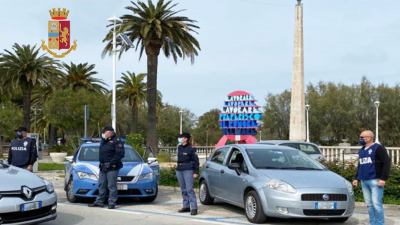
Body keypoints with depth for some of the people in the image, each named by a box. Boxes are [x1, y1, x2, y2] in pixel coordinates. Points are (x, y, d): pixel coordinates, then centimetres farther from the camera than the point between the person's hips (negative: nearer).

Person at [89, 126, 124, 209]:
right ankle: (99, 201, 19)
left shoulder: (117, 141, -5)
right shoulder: (104, 141, 20)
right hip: (103, 167, 8)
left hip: (112, 168, -8)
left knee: (112, 186, -6)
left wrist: (112, 162, -18)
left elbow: (120, 153, -14)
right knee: (102, 185, 12)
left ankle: (112, 203, -2)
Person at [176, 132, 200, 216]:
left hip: (188, 171, -7)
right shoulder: (179, 147, 11)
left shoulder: (191, 149, -8)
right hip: (179, 170, 7)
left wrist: (196, 172, -11)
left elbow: (196, 161, -7)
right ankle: (186, 206, 18)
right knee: (183, 190, 11)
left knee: (189, 189, -12)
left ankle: (194, 208, -11)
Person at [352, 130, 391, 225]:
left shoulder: (378, 148, -4)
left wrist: (383, 178, -15)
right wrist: (356, 178, 22)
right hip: (364, 181, 7)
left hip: (375, 181, -7)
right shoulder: (361, 150, 20)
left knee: (376, 204, -10)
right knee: (369, 204, 7)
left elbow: (387, 163, -9)